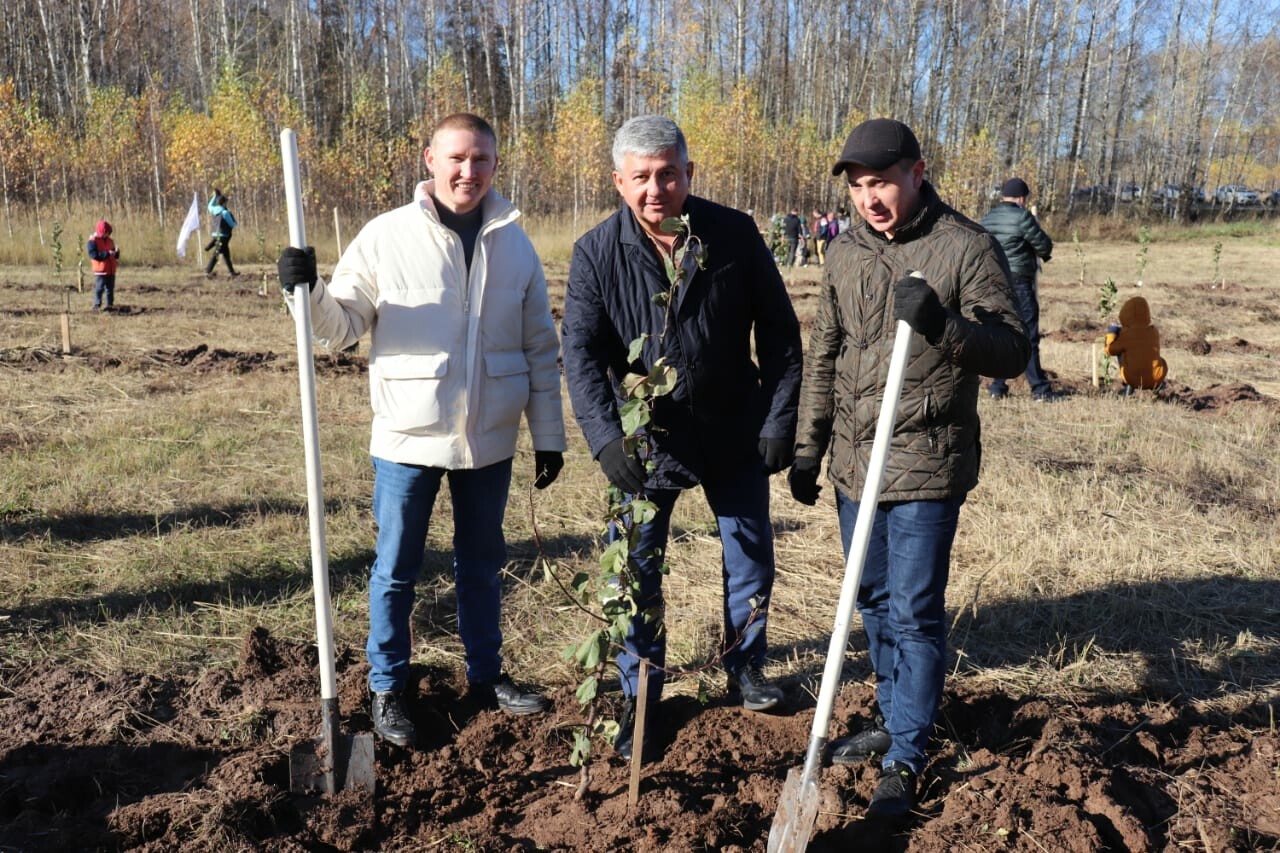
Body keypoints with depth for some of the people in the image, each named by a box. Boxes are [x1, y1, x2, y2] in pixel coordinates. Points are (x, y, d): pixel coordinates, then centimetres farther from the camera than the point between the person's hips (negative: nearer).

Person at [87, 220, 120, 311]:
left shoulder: (110, 241, 14)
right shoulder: (92, 242, -8)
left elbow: (114, 253, 22)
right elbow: (93, 254, -21)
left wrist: (116, 253, -4)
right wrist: (107, 253, -26)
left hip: (111, 270, 7)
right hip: (100, 270, -7)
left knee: (110, 289, 11)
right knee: (99, 288, -5)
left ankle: (109, 305, 19)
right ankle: (97, 305, 2)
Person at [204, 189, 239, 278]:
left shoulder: (214, 210, 7)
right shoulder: (225, 212, -15)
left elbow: (210, 206, 34)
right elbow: (233, 224, -10)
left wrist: (215, 196, 35)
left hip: (216, 235, 9)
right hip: (222, 237, -9)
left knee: (226, 255, 17)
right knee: (215, 255, -9)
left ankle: (232, 272, 24)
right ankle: (208, 272, -12)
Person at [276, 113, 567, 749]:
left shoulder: (514, 243, 2)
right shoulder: (387, 237, -6)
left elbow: (540, 347, 6)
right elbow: (342, 326, -3)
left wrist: (548, 434, 5)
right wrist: (309, 292, -24)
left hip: (489, 440, 3)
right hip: (408, 439, -2)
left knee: (482, 566, 17)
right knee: (395, 571, 9)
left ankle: (486, 675, 34)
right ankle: (387, 690, 27)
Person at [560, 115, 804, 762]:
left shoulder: (734, 235, -10)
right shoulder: (595, 254, -12)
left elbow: (779, 334, -3)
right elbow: (581, 353, -15)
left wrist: (780, 419, -7)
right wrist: (605, 437, -28)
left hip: (735, 436, 1)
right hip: (646, 437, -1)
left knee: (751, 561, 15)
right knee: (636, 572, 6)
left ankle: (745, 667, 39)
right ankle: (638, 699, 25)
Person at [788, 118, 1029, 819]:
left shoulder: (966, 248, -9)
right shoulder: (845, 254, 7)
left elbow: (1011, 353, -12)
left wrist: (943, 326, -30)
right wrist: (807, 450, 13)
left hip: (927, 469, -6)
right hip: (855, 464, 6)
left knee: (914, 614, 0)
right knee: (875, 603, 17)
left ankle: (905, 760, 15)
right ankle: (894, 720, 35)